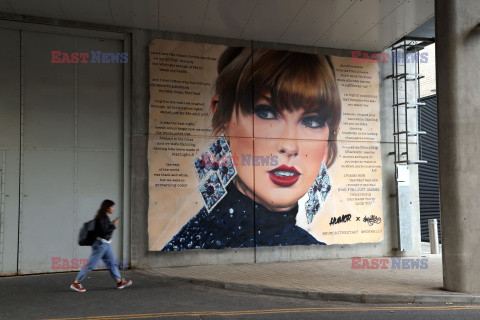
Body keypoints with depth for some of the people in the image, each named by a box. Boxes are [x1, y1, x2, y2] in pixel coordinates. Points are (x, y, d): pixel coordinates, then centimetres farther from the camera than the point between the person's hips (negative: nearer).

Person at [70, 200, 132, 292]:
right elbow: (104, 232, -24)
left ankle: (119, 282, 16)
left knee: (112, 262, 11)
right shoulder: (101, 219, -18)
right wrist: (113, 225, -16)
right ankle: (76, 283, 7)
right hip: (100, 244, -10)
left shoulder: (106, 218, 11)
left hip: (105, 245, 10)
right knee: (91, 264, -3)